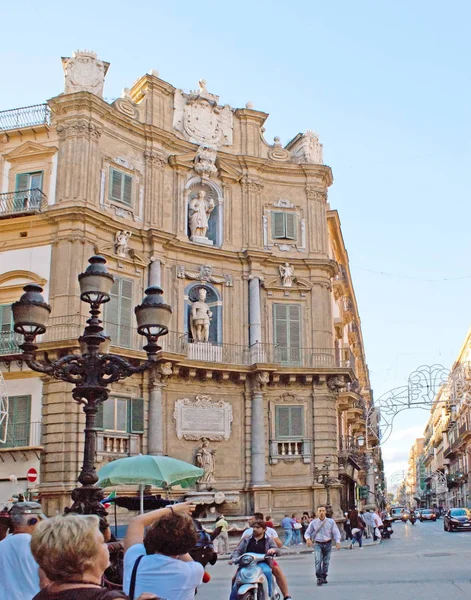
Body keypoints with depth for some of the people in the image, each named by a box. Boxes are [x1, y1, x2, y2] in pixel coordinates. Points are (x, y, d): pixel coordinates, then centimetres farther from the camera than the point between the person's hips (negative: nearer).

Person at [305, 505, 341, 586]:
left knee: (326, 561, 9)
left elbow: (336, 532, -1)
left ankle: (324, 577, 28)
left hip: (327, 544, 1)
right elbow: (307, 533, 6)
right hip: (318, 544, -1)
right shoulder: (313, 523, -1)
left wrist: (337, 542, -16)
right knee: (318, 560, -19)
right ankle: (319, 578, -14)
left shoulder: (331, 522, -1)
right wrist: (308, 538, -16)